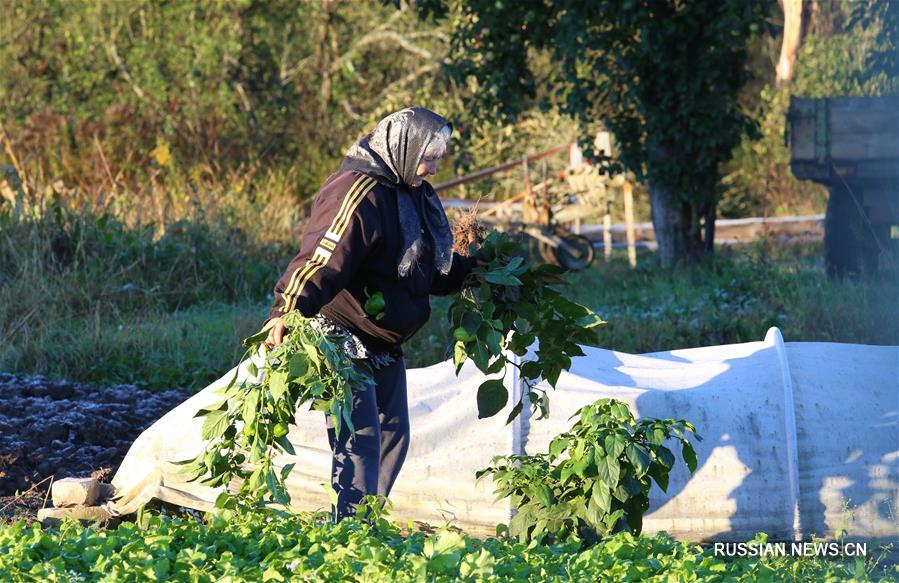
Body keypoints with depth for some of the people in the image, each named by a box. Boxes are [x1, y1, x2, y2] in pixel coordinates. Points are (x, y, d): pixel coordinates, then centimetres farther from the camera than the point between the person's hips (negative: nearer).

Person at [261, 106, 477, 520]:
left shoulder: (413, 195, 12)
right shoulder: (360, 192, -20)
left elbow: (436, 271, 27)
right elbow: (323, 258, -31)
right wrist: (288, 311, -43)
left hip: (384, 344, 10)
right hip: (343, 337, -10)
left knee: (393, 437, 14)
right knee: (360, 439, -16)